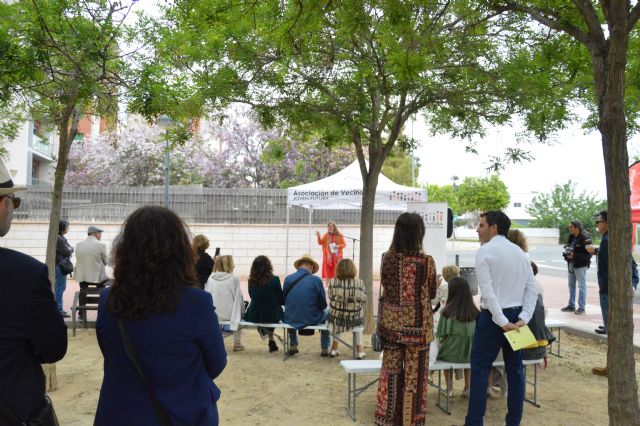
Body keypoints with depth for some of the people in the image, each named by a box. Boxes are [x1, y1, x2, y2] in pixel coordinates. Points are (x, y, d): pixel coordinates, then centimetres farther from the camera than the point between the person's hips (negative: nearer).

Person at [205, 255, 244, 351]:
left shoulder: (210, 278, -5)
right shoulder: (234, 279, -13)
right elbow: (238, 299, -9)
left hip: (213, 314, 3)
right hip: (228, 314, -3)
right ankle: (237, 343, 28)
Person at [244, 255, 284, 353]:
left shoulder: (251, 281, -4)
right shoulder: (274, 280, -14)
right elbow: (282, 301, -5)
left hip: (253, 317, 4)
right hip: (271, 316, -4)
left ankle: (271, 341, 34)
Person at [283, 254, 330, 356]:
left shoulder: (288, 279, -7)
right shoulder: (316, 280, -13)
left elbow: (284, 302, 6)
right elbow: (323, 305, -5)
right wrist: (322, 307, 19)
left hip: (291, 319, 2)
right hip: (312, 319, -2)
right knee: (327, 312, 29)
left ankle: (293, 346, 37)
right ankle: (325, 349, 29)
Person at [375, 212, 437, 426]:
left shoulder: (387, 258, -5)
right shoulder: (427, 261, -13)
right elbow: (431, 293, 0)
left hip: (391, 322, 3)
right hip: (417, 324, -3)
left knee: (390, 371, 14)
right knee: (414, 374, 9)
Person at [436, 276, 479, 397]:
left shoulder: (447, 311, -16)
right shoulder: (475, 312, -8)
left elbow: (442, 335, -9)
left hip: (451, 354, -2)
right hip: (471, 354, 2)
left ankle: (449, 388, 32)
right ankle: (467, 387, 33)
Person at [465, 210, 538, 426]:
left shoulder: (485, 251, -10)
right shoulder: (520, 252, 9)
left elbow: (487, 291, -19)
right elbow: (532, 289, 3)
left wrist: (501, 321, -17)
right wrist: (523, 318, -4)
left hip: (493, 315, -6)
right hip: (517, 315, 7)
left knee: (480, 368, 1)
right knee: (515, 369, 13)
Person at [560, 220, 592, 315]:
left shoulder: (585, 237, -18)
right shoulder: (571, 236, 5)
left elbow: (588, 254, -20)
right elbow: (568, 244, 20)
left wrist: (574, 256, -25)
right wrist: (567, 247, -3)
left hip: (581, 265, -8)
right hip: (571, 264, 8)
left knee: (582, 286, 0)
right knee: (571, 285, 16)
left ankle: (581, 308, 7)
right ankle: (571, 305, 27)